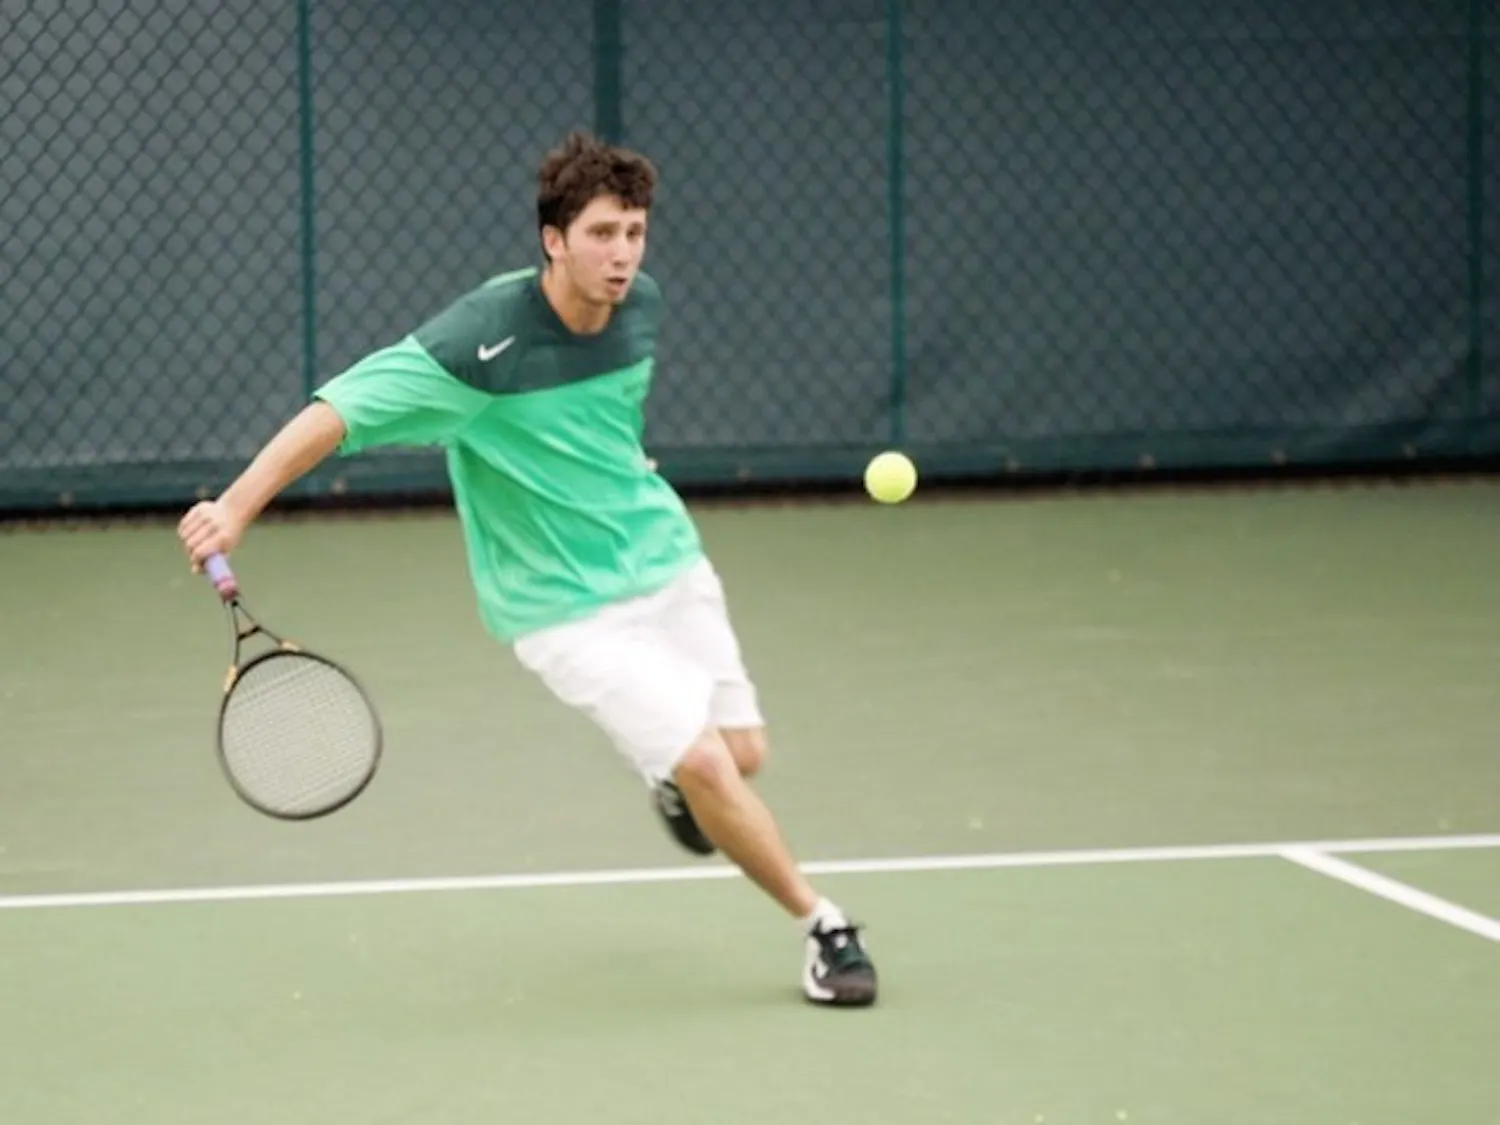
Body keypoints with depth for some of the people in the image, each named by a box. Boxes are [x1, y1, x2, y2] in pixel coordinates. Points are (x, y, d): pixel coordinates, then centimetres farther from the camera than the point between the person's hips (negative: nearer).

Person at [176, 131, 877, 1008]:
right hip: (566, 604, -6)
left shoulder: (641, 304, -6)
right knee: (705, 764, -15)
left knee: (744, 753, 10)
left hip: (666, 562, 6)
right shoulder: (482, 341, -27)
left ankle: (672, 784, 47)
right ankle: (824, 927, 3)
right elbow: (342, 408, -28)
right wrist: (237, 508, -37)